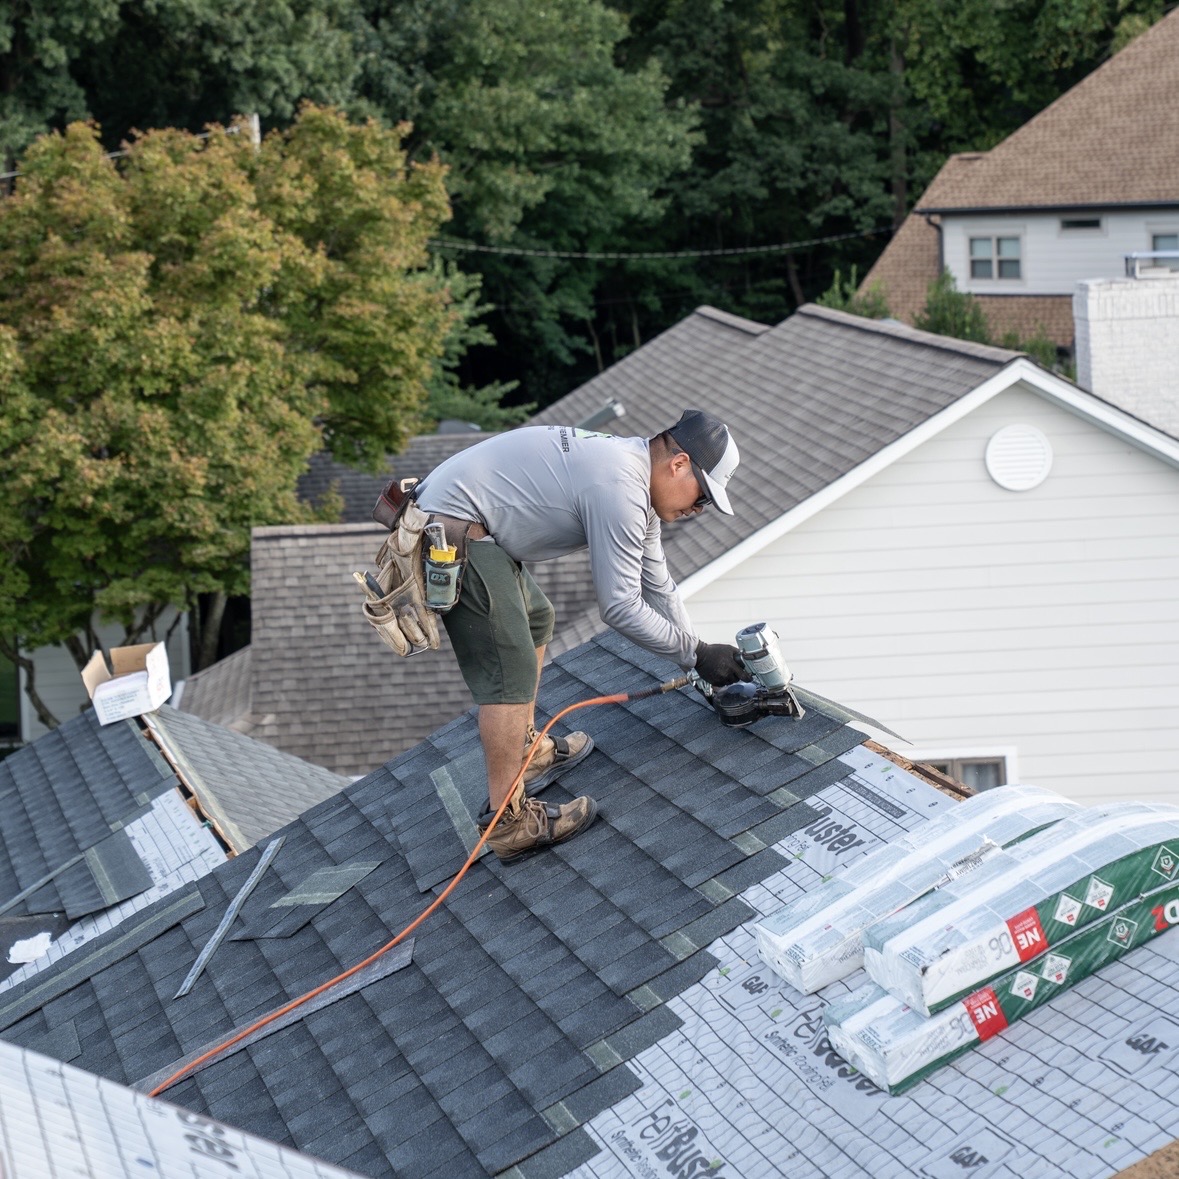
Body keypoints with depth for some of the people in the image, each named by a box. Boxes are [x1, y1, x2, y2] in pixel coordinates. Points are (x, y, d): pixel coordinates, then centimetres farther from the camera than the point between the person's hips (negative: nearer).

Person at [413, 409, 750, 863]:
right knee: (511, 672, -13)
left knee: (536, 620, 27)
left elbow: (658, 585, 22)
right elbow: (620, 607, -17)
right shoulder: (620, 490, -20)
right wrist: (696, 654, -8)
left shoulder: (639, 483, 12)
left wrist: (698, 648, 21)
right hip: (455, 532, -12)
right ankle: (508, 824, -8)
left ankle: (528, 754, 35)